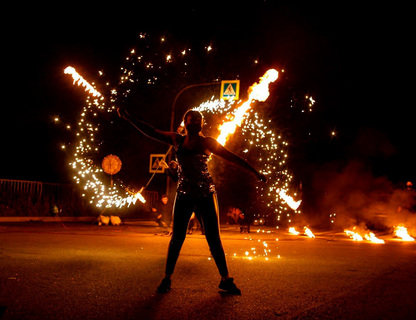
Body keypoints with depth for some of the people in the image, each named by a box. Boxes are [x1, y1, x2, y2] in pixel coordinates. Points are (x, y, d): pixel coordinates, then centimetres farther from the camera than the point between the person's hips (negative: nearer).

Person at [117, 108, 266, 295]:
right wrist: (129, 119, 7)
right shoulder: (176, 140, 9)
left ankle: (225, 280, 10)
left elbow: (232, 157, 5)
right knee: (177, 238, 2)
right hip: (183, 195, 1)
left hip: (206, 195, -1)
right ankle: (166, 279, 15)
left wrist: (255, 173, 5)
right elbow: (150, 132, 11)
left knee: (214, 239, -1)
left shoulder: (207, 142, 4)